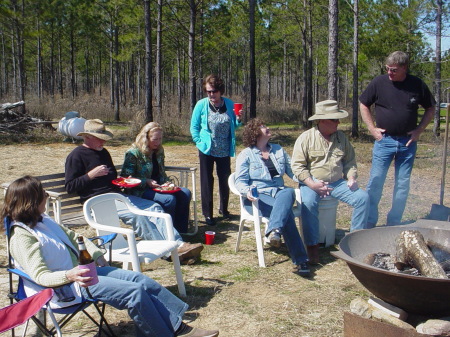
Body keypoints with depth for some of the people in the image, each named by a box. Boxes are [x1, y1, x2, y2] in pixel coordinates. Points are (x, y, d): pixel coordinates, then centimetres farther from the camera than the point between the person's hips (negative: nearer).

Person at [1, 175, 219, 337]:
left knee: (143, 281, -4)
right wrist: (70, 275, -41)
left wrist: (96, 255, 10)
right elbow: (40, 275, -24)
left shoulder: (43, 221, 10)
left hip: (81, 270, 9)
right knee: (135, 292, -19)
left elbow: (73, 237, 23)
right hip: (69, 286, -9)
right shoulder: (22, 237, -16)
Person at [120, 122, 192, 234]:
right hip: (140, 191, -8)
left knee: (185, 193, -12)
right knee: (169, 199, -30)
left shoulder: (159, 151, 12)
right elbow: (126, 178, -13)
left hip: (158, 187, 8)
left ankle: (181, 231, -6)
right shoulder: (133, 153, -10)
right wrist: (146, 182, -21)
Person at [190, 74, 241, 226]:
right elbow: (194, 127, 1)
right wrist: (199, 141, -8)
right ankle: (207, 213, 14)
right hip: (207, 151, -2)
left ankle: (224, 209, 32)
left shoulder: (229, 104, -2)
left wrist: (238, 119, -12)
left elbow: (234, 126, 8)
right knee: (207, 182, 4)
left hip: (224, 151, 2)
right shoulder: (201, 105, -7)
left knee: (225, 180, 12)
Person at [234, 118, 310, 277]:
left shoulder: (279, 150, 22)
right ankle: (300, 260, -42)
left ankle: (274, 230, -57)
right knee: (286, 211, -34)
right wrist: (247, 191, -25)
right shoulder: (246, 155, 7)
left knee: (289, 192, -35)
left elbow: (293, 171, 16)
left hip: (280, 192, 4)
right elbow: (240, 181, 0)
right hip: (258, 196, -4)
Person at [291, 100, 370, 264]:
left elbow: (350, 161, 18)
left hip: (337, 183, 5)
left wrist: (351, 178, -2)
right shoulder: (305, 138, -6)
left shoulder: (342, 137, 8)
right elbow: (298, 166, -10)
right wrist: (312, 184, -21)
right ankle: (312, 245, -24)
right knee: (309, 202, -35)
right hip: (312, 183, -4)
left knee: (363, 197, -14)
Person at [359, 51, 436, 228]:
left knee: (403, 184, 7)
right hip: (384, 140, -1)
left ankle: (394, 224, 19)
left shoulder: (417, 85, -1)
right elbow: (363, 105, 5)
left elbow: (430, 109, 11)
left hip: (408, 142, 2)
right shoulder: (379, 82, -5)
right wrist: (372, 128, -3)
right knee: (376, 181, -3)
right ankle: (369, 223, 8)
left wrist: (419, 130, 0)